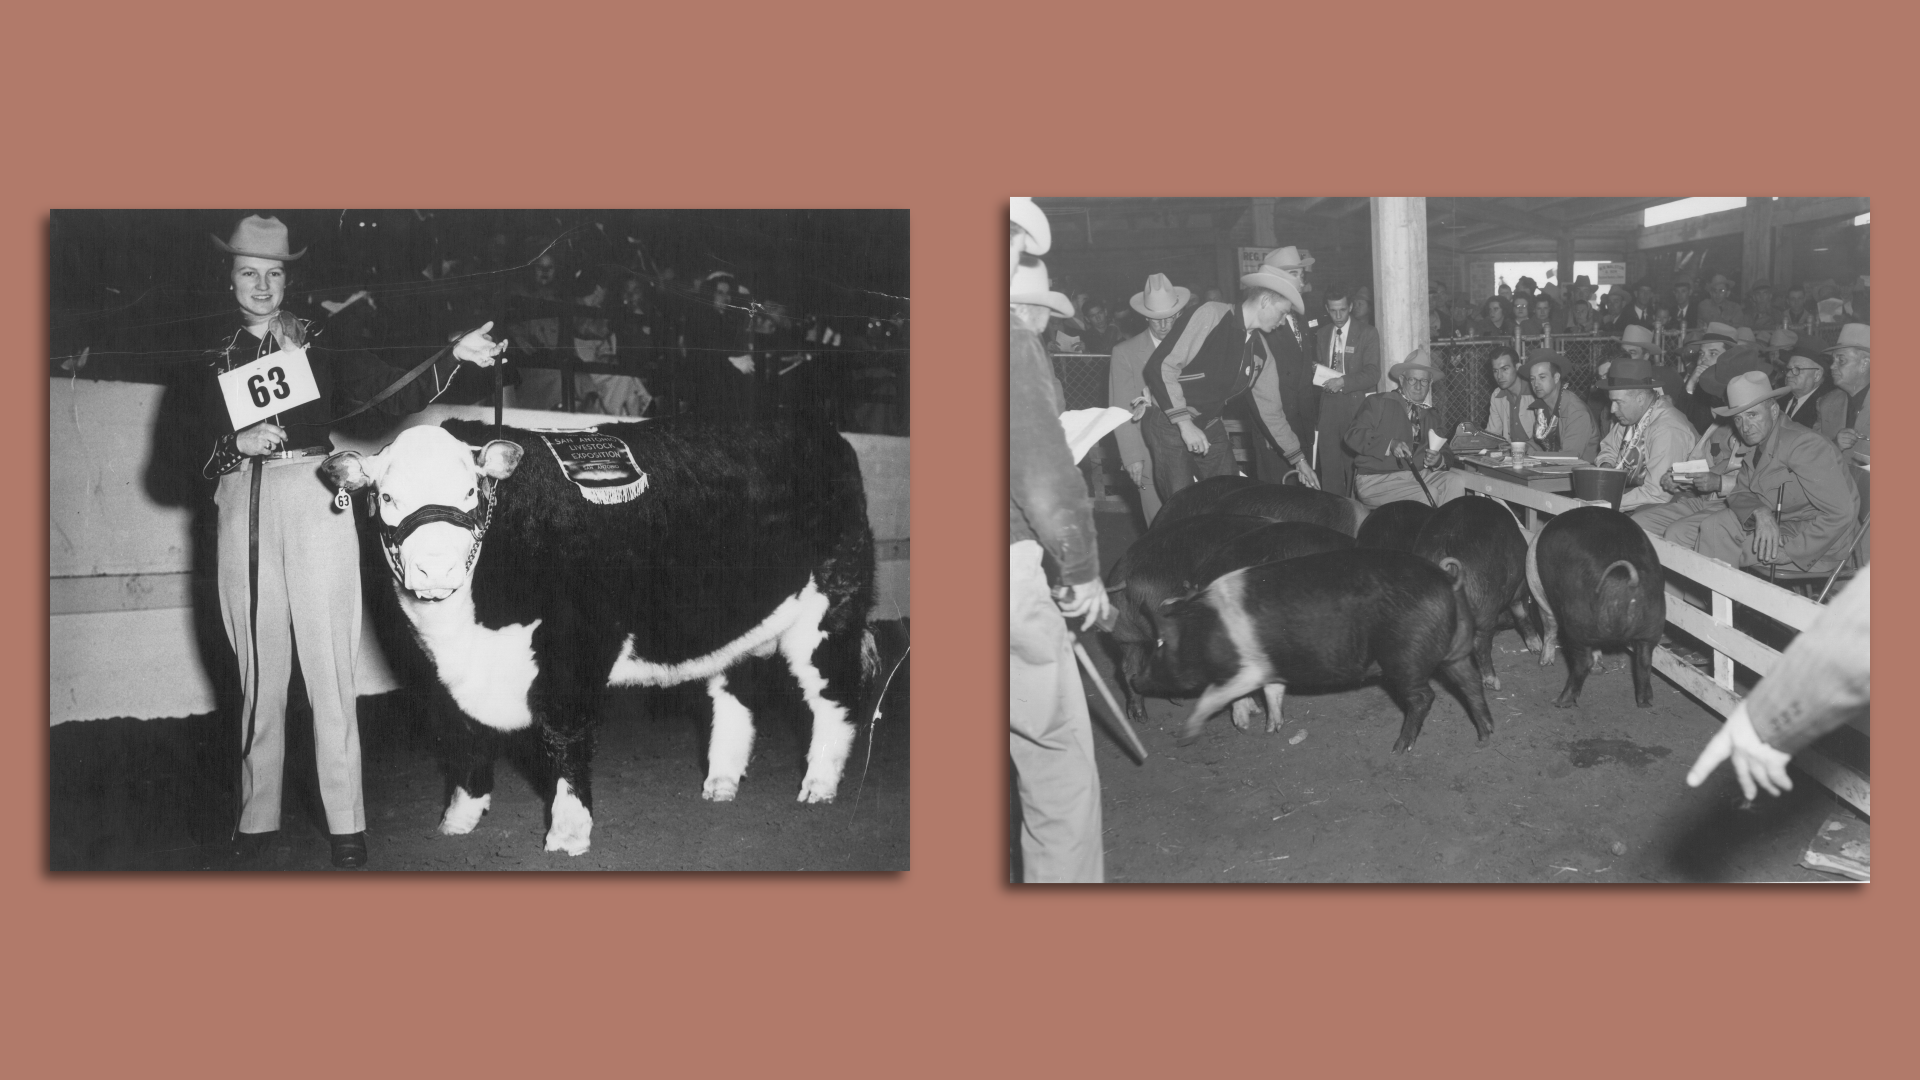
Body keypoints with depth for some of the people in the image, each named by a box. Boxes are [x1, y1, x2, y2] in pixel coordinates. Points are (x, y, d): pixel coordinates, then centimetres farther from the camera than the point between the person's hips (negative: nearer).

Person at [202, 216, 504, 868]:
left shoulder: (321, 345, 9)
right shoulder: (213, 357, 11)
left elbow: (396, 394, 1)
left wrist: (455, 358, -11)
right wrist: (238, 445, -9)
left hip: (315, 503, -2)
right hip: (243, 509, 2)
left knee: (329, 667, -3)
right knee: (259, 674, 7)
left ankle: (345, 822, 2)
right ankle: (257, 818, 16)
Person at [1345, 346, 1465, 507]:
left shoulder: (1430, 415, 20)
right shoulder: (1378, 403, 4)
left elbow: (1446, 454, 18)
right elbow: (1353, 435, -9)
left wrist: (1437, 460, -8)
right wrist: (1389, 445, -23)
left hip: (1416, 475, 5)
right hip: (1375, 480, -5)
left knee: (1454, 481, -20)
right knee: (1429, 494, -27)